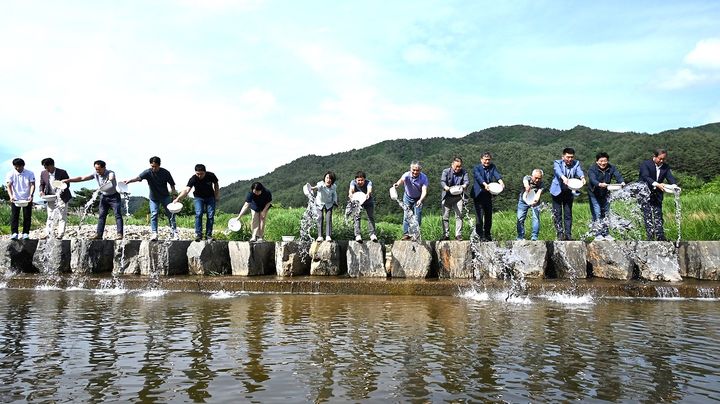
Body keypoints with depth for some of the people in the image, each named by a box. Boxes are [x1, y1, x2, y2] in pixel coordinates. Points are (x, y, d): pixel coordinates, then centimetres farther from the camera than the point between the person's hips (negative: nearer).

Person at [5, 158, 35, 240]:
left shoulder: (30, 173, -3)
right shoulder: (11, 174, -2)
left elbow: (32, 185, -7)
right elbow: (9, 186, -7)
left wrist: (31, 195, -23)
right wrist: (11, 196, -23)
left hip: (27, 199, 0)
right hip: (15, 199, 0)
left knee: (27, 216, 2)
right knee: (14, 216, -2)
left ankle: (25, 233, 8)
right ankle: (14, 233, 1)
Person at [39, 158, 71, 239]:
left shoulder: (62, 172, -11)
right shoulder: (43, 173, 2)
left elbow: (67, 185, -8)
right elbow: (42, 184, 12)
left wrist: (61, 191, -26)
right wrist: (41, 191, -8)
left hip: (61, 197, -4)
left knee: (62, 216, -1)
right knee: (50, 216, 6)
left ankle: (60, 234, 2)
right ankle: (47, 234, 7)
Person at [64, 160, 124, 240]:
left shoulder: (110, 173, -21)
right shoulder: (95, 174, -4)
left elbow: (111, 176, -46)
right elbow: (82, 178, -1)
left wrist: (110, 179, -70)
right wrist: (68, 180, -7)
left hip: (114, 196, -6)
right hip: (104, 196, 6)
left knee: (118, 215, -12)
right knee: (101, 215, 4)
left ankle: (120, 234, -14)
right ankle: (99, 234, 6)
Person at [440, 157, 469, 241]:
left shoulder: (464, 172, 5)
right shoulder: (446, 171, -1)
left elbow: (467, 180, -8)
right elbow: (442, 181, -13)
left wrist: (464, 185, -33)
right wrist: (446, 187, -36)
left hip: (458, 197, 1)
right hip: (447, 197, 0)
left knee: (459, 215, -7)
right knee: (445, 216, 0)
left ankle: (458, 235, -3)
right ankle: (446, 235, 8)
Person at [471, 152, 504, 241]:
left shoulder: (492, 167, 8)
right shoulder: (476, 168, -4)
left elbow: (496, 174, -12)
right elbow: (479, 177, -23)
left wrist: (500, 181, -33)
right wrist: (485, 184, -42)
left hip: (488, 195, 5)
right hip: (478, 195, -5)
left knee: (489, 216, 10)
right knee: (479, 216, -9)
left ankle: (487, 235, 22)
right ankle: (480, 236, -5)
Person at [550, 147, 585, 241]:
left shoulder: (576, 163, 0)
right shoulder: (557, 163, -8)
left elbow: (579, 171, -19)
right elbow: (558, 171, -29)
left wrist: (582, 177, -43)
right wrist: (563, 177, -52)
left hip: (569, 192, 2)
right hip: (557, 192, -2)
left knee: (568, 214, 4)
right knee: (557, 214, -1)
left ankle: (568, 234, 10)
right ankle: (560, 233, 6)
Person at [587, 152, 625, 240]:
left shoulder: (611, 168, -4)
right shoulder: (592, 169, -16)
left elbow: (618, 175, -19)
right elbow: (592, 180, -32)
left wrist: (622, 182, -41)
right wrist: (600, 184, -53)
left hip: (605, 194, 4)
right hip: (594, 195, -4)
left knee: (605, 215, 11)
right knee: (597, 215, -10)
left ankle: (606, 234, 21)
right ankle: (598, 234, -3)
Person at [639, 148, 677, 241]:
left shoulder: (666, 167, 5)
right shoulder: (645, 164, -11)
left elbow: (670, 177, -9)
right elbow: (646, 177, -25)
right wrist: (657, 184, -41)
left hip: (657, 196, 5)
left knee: (658, 216, 6)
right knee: (648, 216, -7)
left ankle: (661, 237, 10)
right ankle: (650, 237, -6)